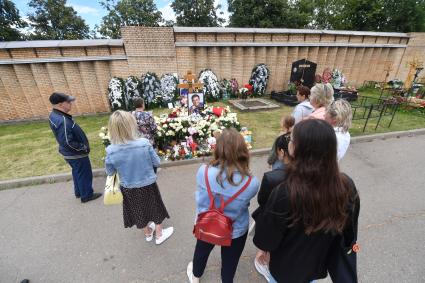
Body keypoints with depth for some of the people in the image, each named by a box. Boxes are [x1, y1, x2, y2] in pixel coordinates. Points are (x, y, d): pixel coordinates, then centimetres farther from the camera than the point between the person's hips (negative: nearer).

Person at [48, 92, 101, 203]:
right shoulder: (63, 121, -32)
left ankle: (79, 192, 42)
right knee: (84, 174, 9)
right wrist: (84, 148, -19)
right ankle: (86, 195, 26)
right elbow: (67, 142, -33)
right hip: (76, 154, -9)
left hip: (70, 153, 10)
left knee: (77, 172, 25)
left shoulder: (54, 115, 0)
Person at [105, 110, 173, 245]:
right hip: (148, 185, -2)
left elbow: (110, 172, -4)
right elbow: (157, 162, -13)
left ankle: (148, 233, 52)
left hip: (128, 189, 2)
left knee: (139, 212, 27)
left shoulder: (110, 151, -20)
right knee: (155, 209, 23)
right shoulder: (144, 143, -26)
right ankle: (159, 235, 44)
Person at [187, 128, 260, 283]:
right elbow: (245, 201, -9)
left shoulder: (203, 172, -29)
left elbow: (200, 198, -10)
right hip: (236, 230, -1)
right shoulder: (252, 183, -29)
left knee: (202, 251, 33)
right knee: (230, 261, 28)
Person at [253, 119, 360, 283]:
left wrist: (264, 247, 0)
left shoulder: (286, 193, -39)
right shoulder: (347, 186, -24)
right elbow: (350, 233, -5)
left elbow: (266, 236, -22)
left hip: (287, 269, -3)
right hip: (319, 265, 4)